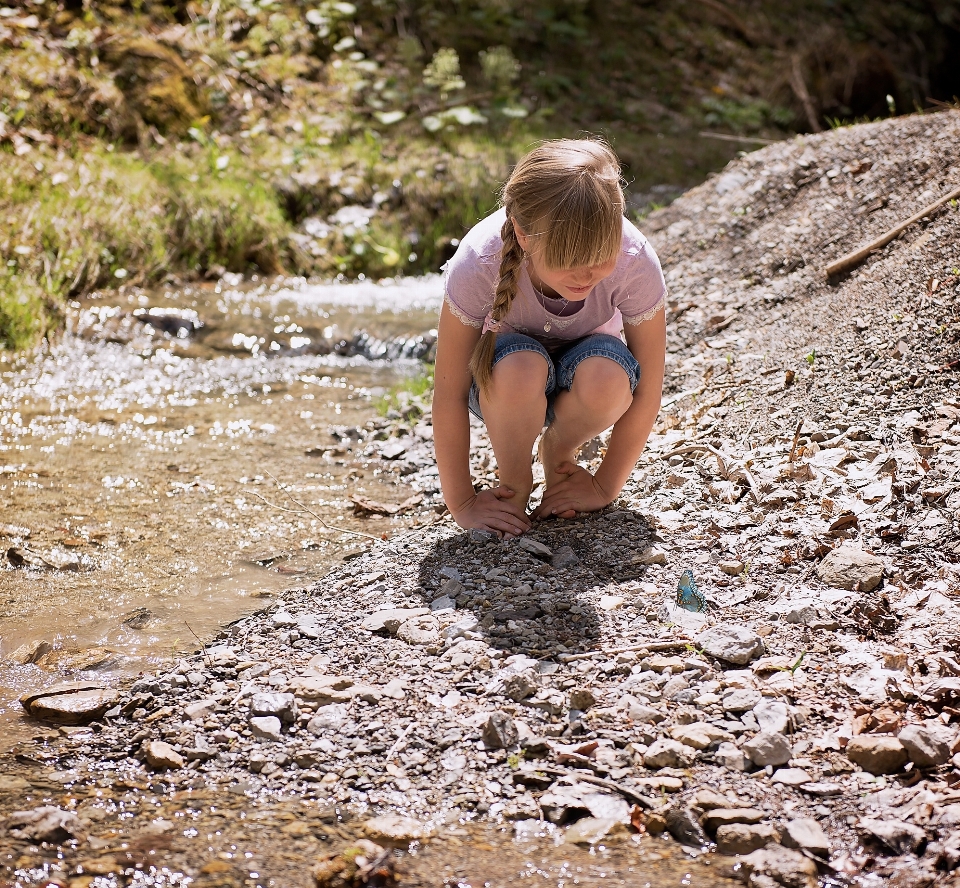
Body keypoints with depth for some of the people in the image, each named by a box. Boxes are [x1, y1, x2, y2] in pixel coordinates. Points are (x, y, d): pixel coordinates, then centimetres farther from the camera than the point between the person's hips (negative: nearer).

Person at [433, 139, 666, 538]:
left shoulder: (635, 262, -31)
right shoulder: (477, 264, -34)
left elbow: (645, 390, -19)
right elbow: (449, 393, -25)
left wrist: (605, 487, -14)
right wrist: (462, 503, -20)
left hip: (578, 376, 1)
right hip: (503, 385, -1)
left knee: (606, 375, -35)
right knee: (520, 368, -38)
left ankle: (560, 452, -1)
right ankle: (513, 481, -7)